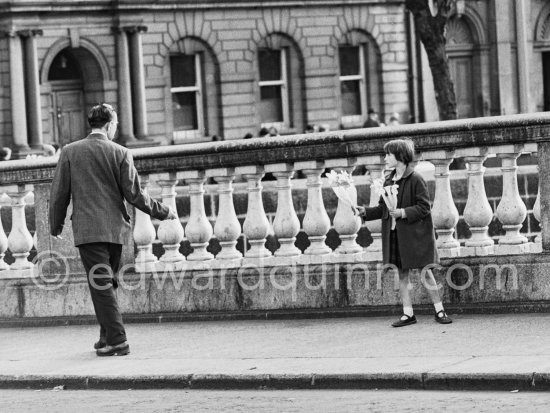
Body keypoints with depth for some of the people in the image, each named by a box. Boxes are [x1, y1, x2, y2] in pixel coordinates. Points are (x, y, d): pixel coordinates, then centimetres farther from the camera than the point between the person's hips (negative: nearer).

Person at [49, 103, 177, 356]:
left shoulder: (70, 152, 0)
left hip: (88, 229, -2)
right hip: (115, 229, 2)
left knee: (101, 284, -5)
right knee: (107, 283, 17)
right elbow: (134, 194, -2)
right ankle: (108, 336, 21)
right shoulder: (120, 153, 0)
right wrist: (163, 213, 10)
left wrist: (56, 226, 16)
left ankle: (117, 340, -13)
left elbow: (59, 193, 2)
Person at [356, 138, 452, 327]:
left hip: (416, 234, -6)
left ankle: (439, 310, 7)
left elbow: (424, 207, -13)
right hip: (395, 234, 6)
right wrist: (366, 212, 0)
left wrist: (404, 212, -22)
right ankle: (408, 313, 13)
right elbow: (382, 208, 14)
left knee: (426, 272, -2)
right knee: (402, 274, 8)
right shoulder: (388, 181, 9)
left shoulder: (416, 179, -11)